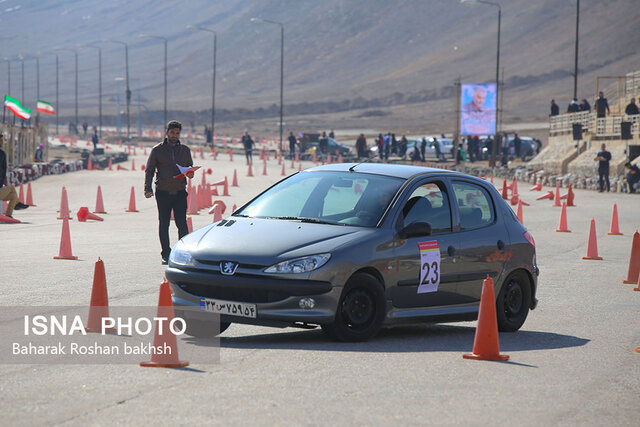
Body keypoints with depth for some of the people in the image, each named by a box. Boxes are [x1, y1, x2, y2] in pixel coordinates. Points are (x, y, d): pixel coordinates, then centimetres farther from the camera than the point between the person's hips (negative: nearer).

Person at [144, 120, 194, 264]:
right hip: (163, 193, -1)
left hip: (180, 192, 1)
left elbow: (190, 167, 21)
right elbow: (149, 170, 5)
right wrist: (148, 189, -7)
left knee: (182, 224, -8)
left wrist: (190, 174, -4)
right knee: (163, 224, 3)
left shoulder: (185, 150, 10)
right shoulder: (157, 150, 3)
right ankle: (166, 254, 11)